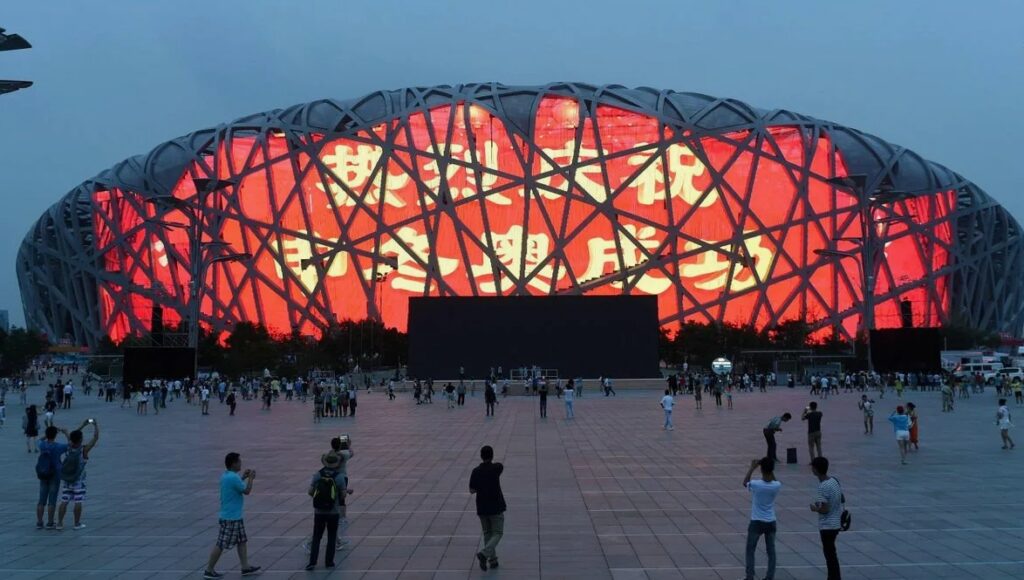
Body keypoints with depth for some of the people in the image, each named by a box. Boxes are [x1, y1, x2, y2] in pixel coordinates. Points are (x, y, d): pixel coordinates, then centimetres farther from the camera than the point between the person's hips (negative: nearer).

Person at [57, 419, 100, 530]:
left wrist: (83, 426, 20)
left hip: (66, 480, 4)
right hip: (79, 481, -4)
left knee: (64, 502, 7)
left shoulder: (69, 448, -3)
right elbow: (95, 438, -10)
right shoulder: (84, 450, -16)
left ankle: (59, 523, 10)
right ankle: (77, 524, 8)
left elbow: (70, 436, 16)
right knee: (78, 502, 3)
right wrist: (96, 425, 4)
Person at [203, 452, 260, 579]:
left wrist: (243, 477, 17)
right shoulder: (233, 477, -24)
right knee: (221, 545, 0)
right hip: (231, 518, -10)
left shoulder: (226, 476, 6)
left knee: (242, 541, 15)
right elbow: (247, 491, -16)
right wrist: (251, 478, -2)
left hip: (235, 517, 10)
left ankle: (245, 567, 21)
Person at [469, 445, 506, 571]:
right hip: (496, 507, -3)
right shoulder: (496, 468, -10)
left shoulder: (476, 471, -6)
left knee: (487, 533, 17)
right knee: (497, 533, 5)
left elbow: (472, 490, -2)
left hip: (482, 508, 3)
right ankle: (484, 553, -16)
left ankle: (492, 559, 17)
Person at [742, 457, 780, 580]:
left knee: (750, 550, 11)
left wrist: (752, 468, 5)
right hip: (770, 523, 2)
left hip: (756, 522, -2)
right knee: (771, 551, 14)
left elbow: (744, 482, 3)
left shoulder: (755, 484, -21)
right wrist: (770, 469, 4)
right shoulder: (776, 486, -14)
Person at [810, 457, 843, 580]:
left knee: (830, 554, 2)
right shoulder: (835, 480, 2)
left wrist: (815, 508, -5)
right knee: (831, 552, 22)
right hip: (836, 523, 9)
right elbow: (841, 500, 12)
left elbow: (824, 510, -25)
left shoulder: (823, 487, -24)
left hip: (827, 525, -9)